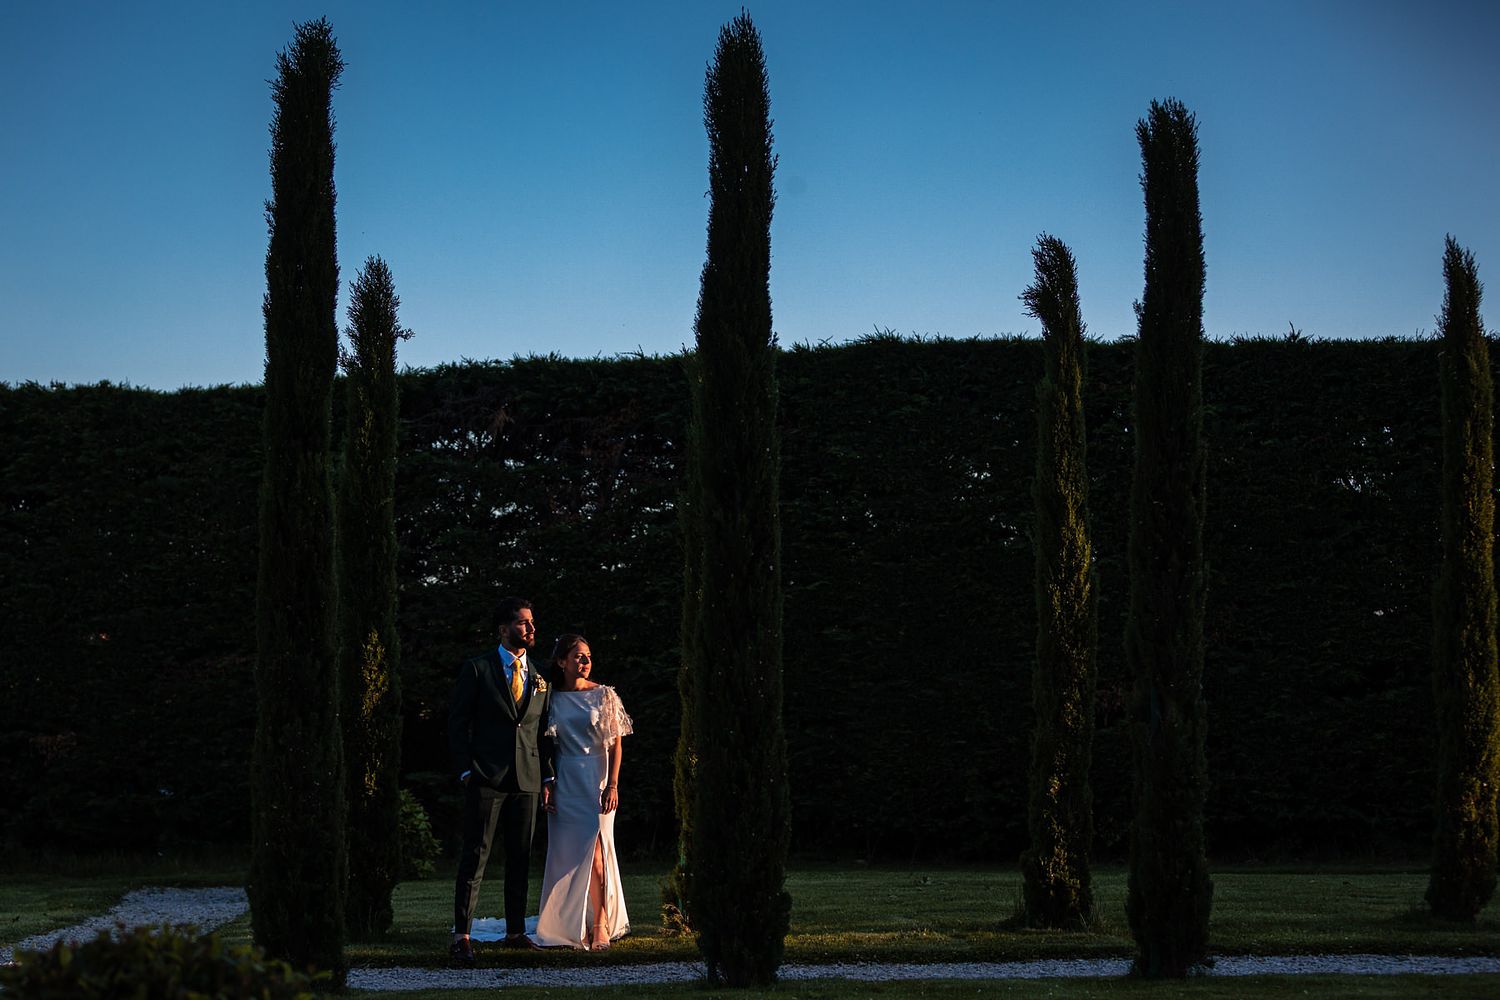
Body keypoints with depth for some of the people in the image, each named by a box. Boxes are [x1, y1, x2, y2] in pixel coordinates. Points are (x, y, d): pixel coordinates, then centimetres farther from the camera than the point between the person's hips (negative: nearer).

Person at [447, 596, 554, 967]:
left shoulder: (538, 676, 15)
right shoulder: (477, 669, 1)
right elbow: (457, 721, -1)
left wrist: (547, 776, 10)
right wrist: (465, 770, -9)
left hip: (527, 781, 5)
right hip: (487, 777, -5)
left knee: (520, 858, 8)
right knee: (475, 856, -9)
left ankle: (515, 932, 17)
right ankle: (461, 937, -11)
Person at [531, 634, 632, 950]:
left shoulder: (603, 695, 3)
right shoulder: (553, 699, 7)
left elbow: (616, 744, 0)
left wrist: (612, 785, -8)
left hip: (596, 781, -2)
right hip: (564, 784, 2)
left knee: (594, 854, -10)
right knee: (568, 854, 1)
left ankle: (600, 926, -3)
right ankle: (572, 927, 9)